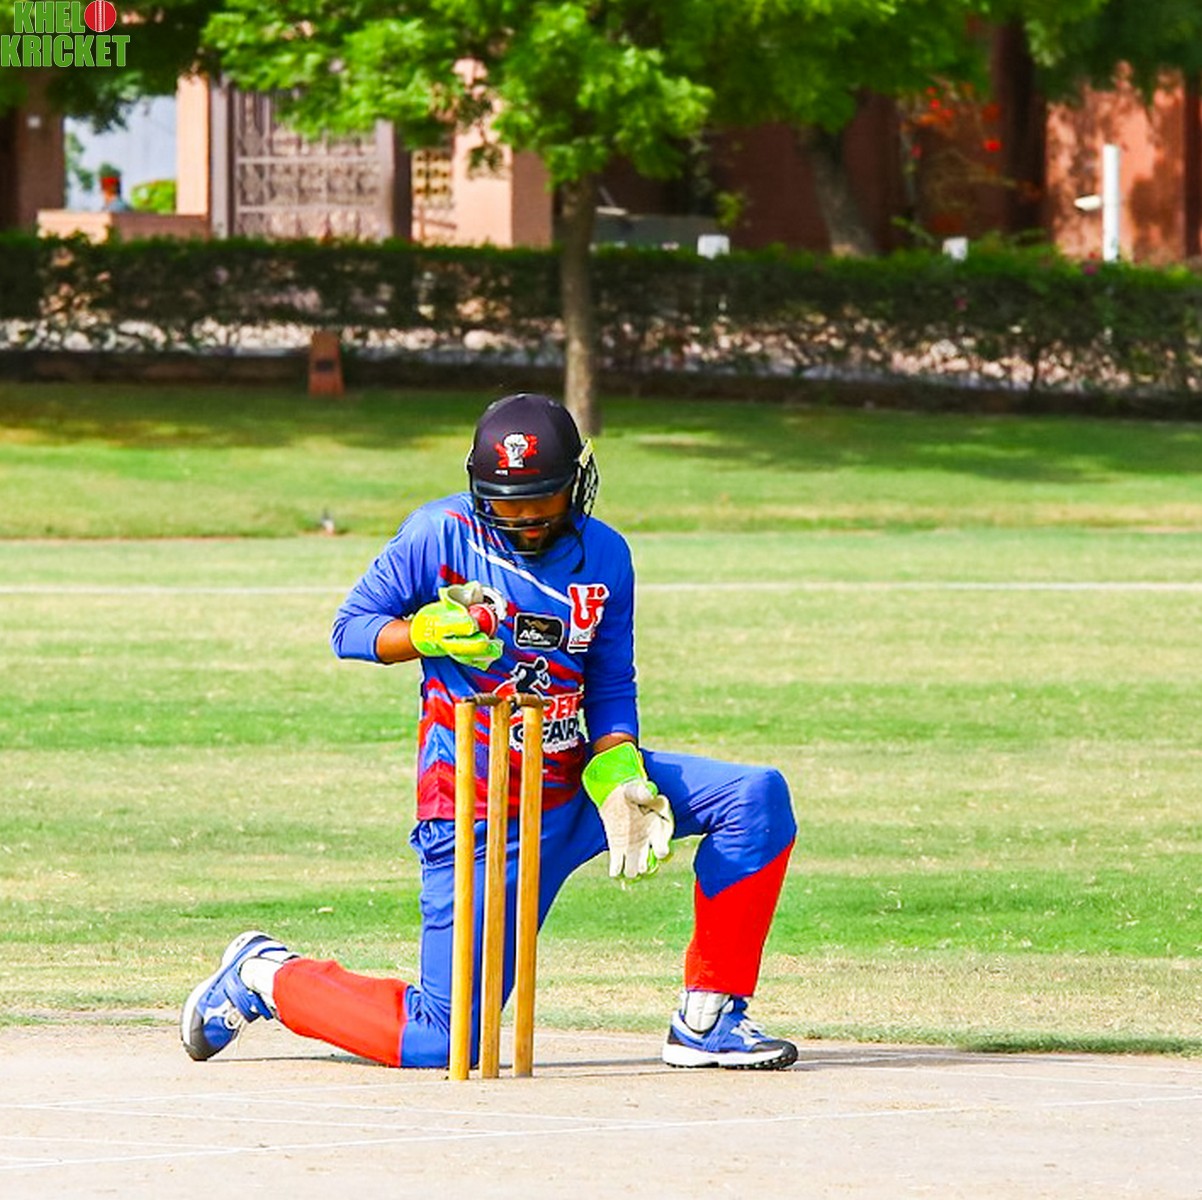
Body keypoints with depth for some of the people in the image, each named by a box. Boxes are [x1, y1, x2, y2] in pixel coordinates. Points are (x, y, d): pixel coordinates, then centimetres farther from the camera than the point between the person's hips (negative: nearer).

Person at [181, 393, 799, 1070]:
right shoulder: (440, 536, -9)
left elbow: (612, 689, 6)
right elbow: (350, 629, -3)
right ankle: (267, 976, 14)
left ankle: (707, 1022, -3)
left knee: (758, 798, -10)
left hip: (574, 784, 5)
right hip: (474, 809, -5)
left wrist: (617, 779, -12)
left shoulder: (605, 556, 2)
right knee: (442, 1041, -12)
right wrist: (428, 633, -24)